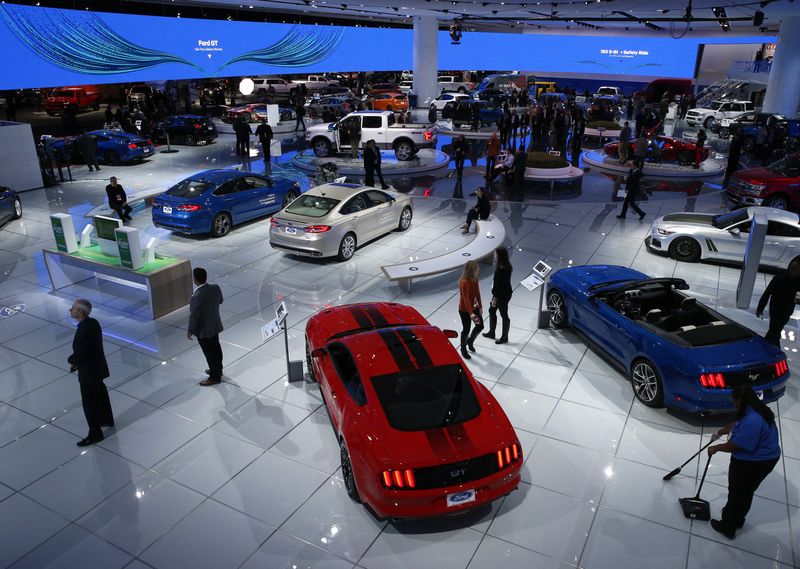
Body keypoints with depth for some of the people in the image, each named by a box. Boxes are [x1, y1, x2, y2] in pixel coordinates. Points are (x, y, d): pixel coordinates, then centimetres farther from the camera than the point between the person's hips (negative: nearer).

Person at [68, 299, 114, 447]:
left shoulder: (83, 329, -30)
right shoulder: (93, 322, -1)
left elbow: (79, 353, -27)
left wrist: (70, 360, -6)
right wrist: (77, 362, 7)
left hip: (89, 371, -9)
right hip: (97, 366, 9)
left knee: (89, 402, 5)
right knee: (100, 394, 26)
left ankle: (95, 433, 17)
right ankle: (107, 419, 46)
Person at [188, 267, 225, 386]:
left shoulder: (197, 296, -33)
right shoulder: (216, 287, -12)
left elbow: (194, 316, -24)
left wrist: (190, 330, -9)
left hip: (204, 330, -7)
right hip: (215, 325, 7)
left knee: (209, 353, 10)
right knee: (216, 348, 24)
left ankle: (215, 377, 26)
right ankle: (218, 370, 44)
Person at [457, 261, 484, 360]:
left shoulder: (474, 279, -5)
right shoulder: (464, 282, -30)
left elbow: (477, 293, 4)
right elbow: (466, 299, -32)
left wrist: (480, 307, 4)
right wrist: (471, 314, -37)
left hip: (474, 307, 8)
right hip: (465, 310, -8)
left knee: (480, 326, 16)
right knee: (466, 330, 8)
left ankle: (470, 341, 44)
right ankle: (463, 350, 32)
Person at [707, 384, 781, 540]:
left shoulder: (752, 421, -34)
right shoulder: (756, 409, -1)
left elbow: (736, 445, -28)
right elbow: (737, 424, 17)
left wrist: (716, 448, -13)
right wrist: (721, 432, 24)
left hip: (751, 464, -9)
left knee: (736, 493, 8)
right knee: (746, 492, 25)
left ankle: (728, 527, 24)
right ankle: (738, 519, 44)